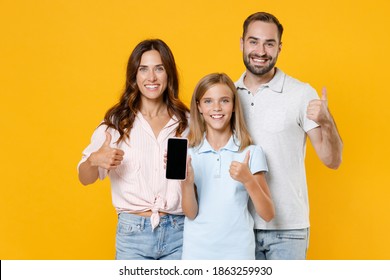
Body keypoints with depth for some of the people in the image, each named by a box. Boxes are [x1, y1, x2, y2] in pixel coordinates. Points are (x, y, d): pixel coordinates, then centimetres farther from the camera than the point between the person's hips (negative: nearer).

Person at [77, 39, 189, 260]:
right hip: (133, 233, -1)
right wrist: (94, 160, -20)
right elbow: (85, 178, 2)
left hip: (179, 233, 1)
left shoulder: (187, 122, 3)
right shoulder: (116, 122, 1)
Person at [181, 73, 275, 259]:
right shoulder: (189, 152, 1)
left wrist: (248, 180, -18)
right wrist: (186, 182, -18)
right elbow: (191, 213, -2)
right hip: (196, 251, 1)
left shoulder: (251, 153, -3)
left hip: (237, 250, -1)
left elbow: (267, 214, -4)